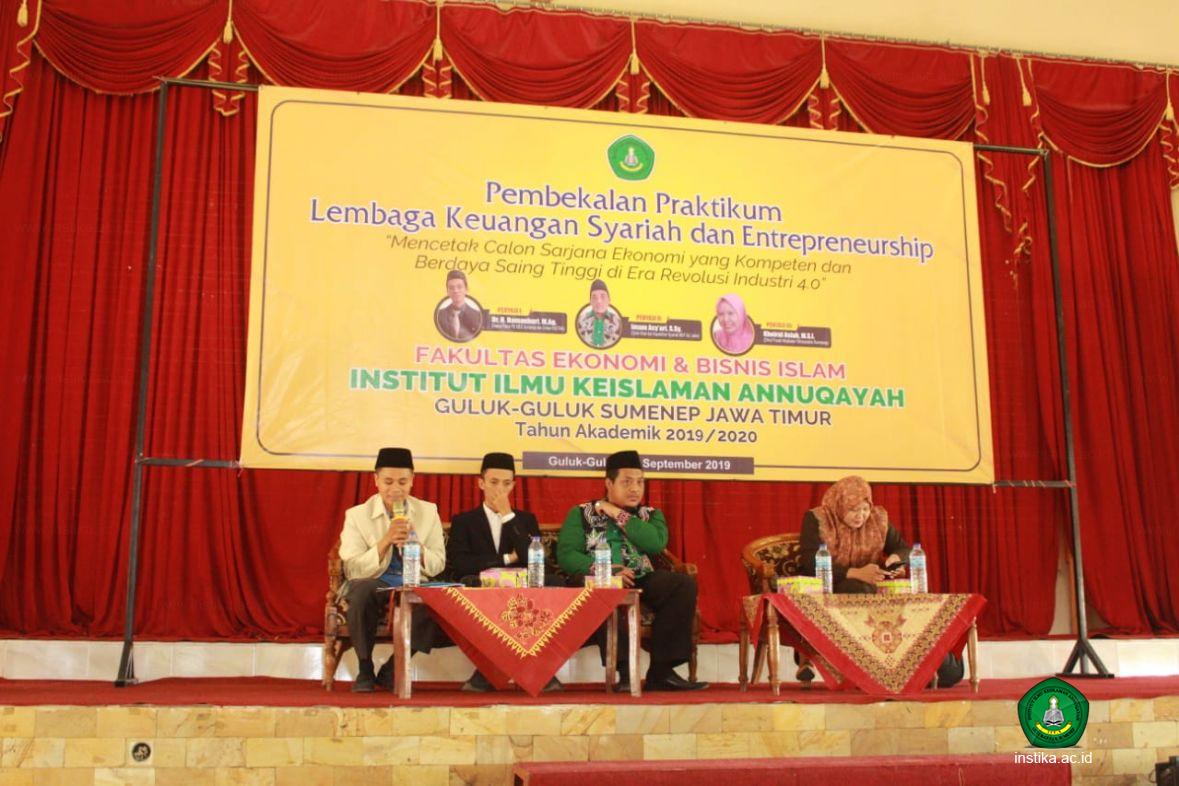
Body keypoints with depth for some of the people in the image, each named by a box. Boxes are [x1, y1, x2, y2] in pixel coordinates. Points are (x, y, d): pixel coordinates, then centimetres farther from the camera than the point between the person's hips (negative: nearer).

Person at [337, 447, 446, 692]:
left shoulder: (428, 512, 7)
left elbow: (438, 566, 4)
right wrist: (386, 540, -20)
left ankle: (391, 670, -9)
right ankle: (365, 669, -13)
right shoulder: (357, 515, 0)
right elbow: (353, 570, -8)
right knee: (361, 589, -36)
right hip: (373, 589, -2)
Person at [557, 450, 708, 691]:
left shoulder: (650, 515, 20)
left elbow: (656, 543, -3)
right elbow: (566, 555, -1)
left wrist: (618, 515, -1)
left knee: (684, 585, -23)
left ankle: (661, 670, -22)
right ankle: (625, 669, -34)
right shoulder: (581, 513, 13)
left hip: (642, 580, 4)